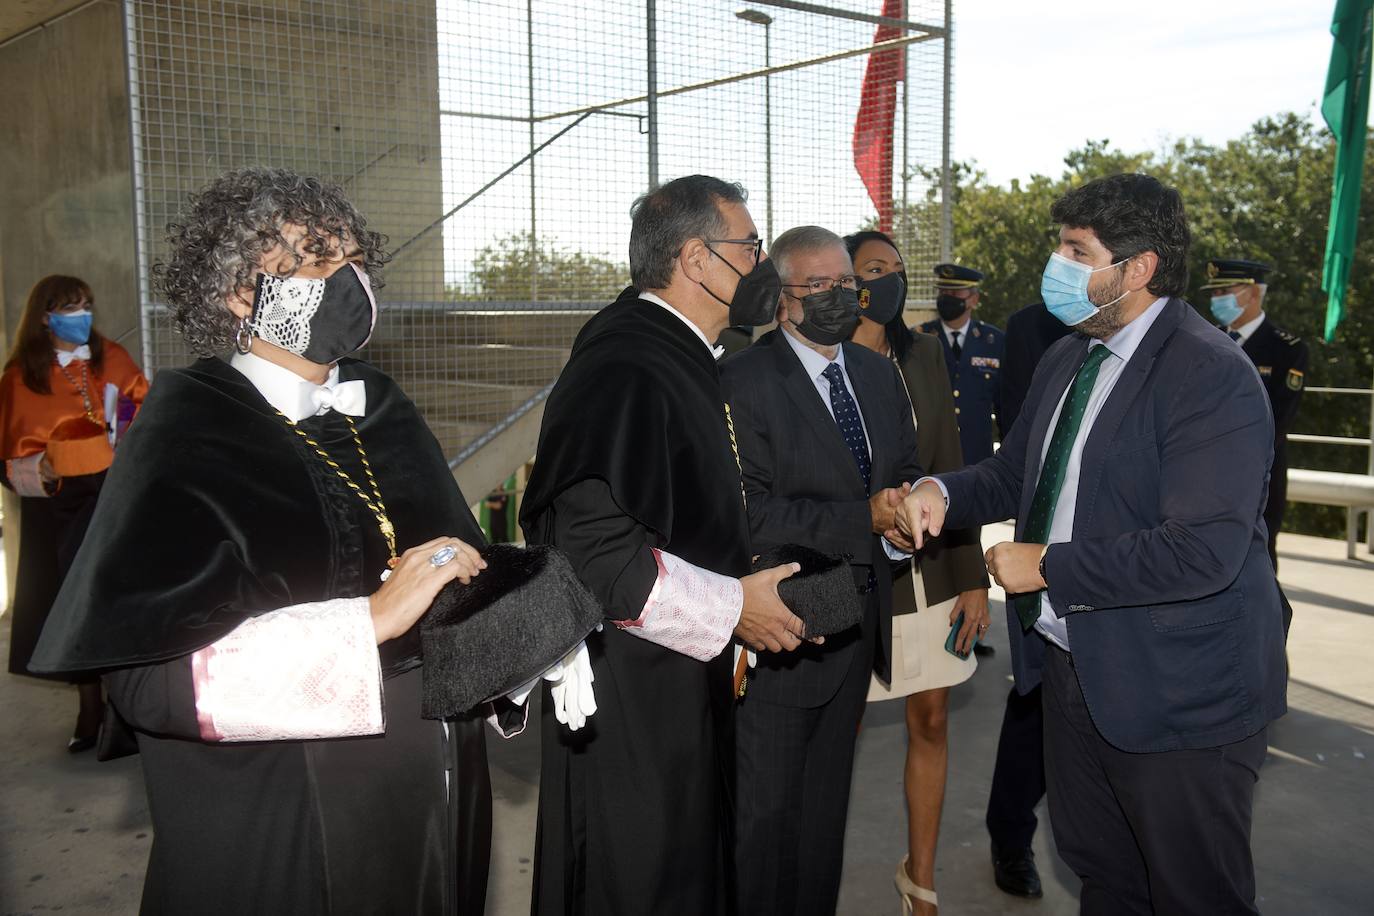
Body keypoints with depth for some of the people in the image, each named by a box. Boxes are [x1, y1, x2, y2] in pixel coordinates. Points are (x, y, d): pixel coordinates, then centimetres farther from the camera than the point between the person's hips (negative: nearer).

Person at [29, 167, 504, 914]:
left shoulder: (379, 410, 4)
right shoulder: (186, 435, -14)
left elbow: (458, 563, 7)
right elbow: (144, 672, -25)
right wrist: (371, 618, -29)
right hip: (281, 832, -6)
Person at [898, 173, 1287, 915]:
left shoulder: (1211, 374, -21)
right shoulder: (1064, 360, 8)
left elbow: (1203, 548, -29)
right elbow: (1014, 473, 15)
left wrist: (1048, 567, -22)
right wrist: (943, 491, -7)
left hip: (1175, 693, -8)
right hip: (1073, 668, 8)